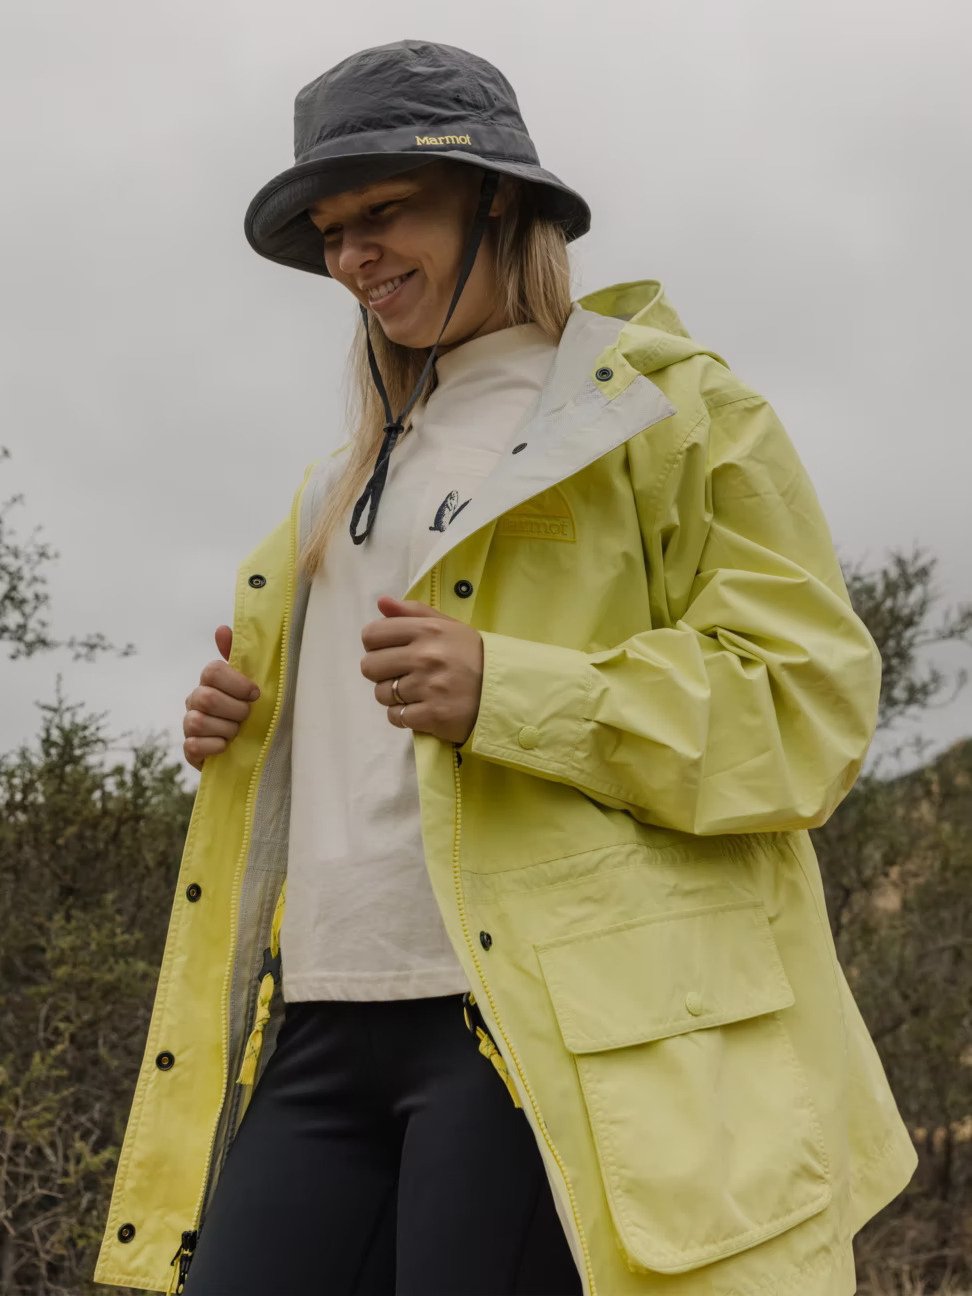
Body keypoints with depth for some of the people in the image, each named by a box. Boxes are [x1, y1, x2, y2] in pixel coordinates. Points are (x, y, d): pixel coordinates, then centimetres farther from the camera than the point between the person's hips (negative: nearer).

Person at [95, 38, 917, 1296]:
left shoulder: (671, 415, 3)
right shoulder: (357, 474, 24)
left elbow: (808, 707, -6)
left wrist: (503, 693, -18)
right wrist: (244, 722, 12)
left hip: (549, 1029, -6)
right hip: (325, 1022, 7)